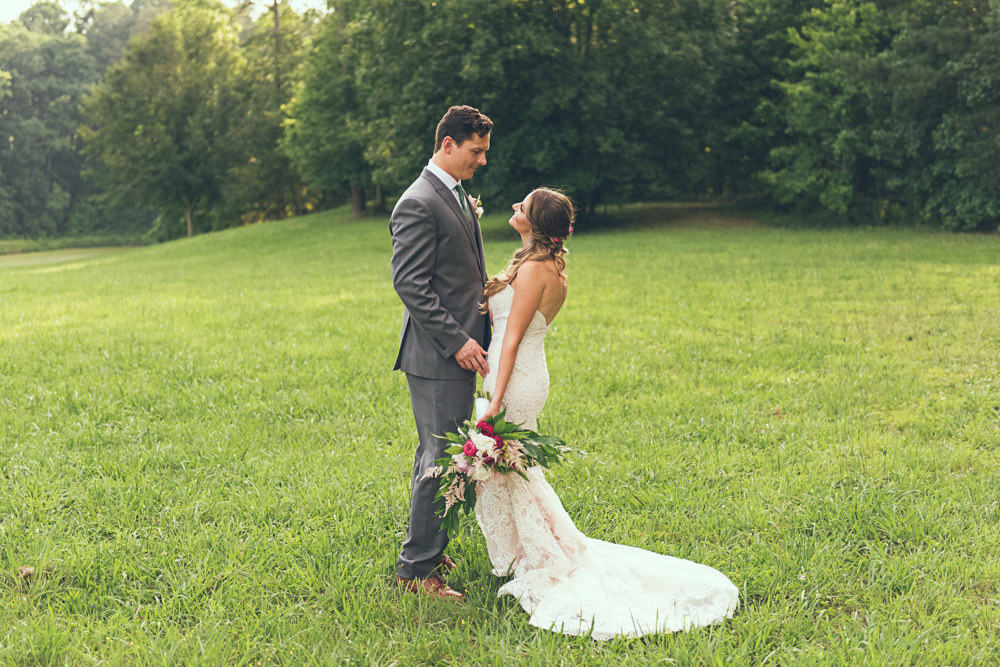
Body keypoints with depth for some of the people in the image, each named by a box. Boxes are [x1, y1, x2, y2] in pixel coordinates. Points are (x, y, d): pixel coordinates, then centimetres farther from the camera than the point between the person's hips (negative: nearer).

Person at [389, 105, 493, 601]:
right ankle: (416, 568, 6)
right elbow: (410, 285, -20)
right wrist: (457, 341, -20)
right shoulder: (418, 204, -15)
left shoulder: (460, 197, 15)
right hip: (438, 356, -10)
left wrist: (476, 336, 12)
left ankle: (422, 550, 31)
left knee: (436, 456, 18)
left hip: (460, 350, 10)